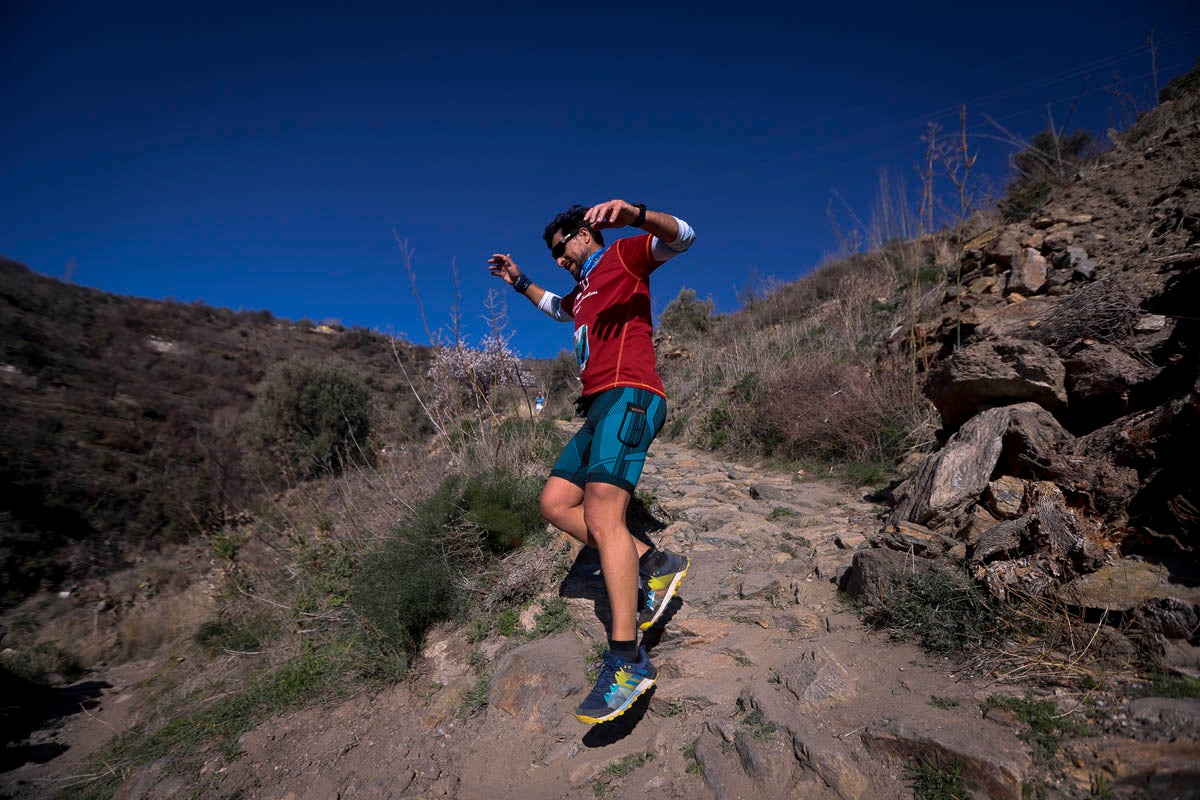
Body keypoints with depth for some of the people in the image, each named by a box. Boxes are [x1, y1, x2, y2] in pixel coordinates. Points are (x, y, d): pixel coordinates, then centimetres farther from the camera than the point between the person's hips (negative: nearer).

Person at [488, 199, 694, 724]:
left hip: (628, 396, -10)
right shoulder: (583, 290, 32)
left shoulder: (622, 257, 9)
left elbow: (681, 237, -8)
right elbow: (557, 308, 54)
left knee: (601, 515, -23)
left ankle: (627, 661, -21)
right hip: (599, 407, 10)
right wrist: (520, 283, 44)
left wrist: (636, 215, -27)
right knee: (555, 504, 3)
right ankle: (652, 564, 2)